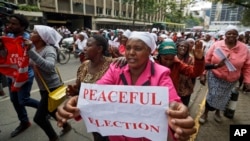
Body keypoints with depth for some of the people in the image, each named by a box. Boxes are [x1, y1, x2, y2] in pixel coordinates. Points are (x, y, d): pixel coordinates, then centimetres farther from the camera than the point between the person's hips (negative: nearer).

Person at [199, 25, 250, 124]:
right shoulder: (216, 45, -10)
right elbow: (207, 60, -7)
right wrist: (203, 74, -8)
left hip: (231, 80, 2)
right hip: (215, 77, -2)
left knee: (223, 97, 18)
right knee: (212, 95, 1)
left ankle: (217, 112, 45)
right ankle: (205, 113, 26)